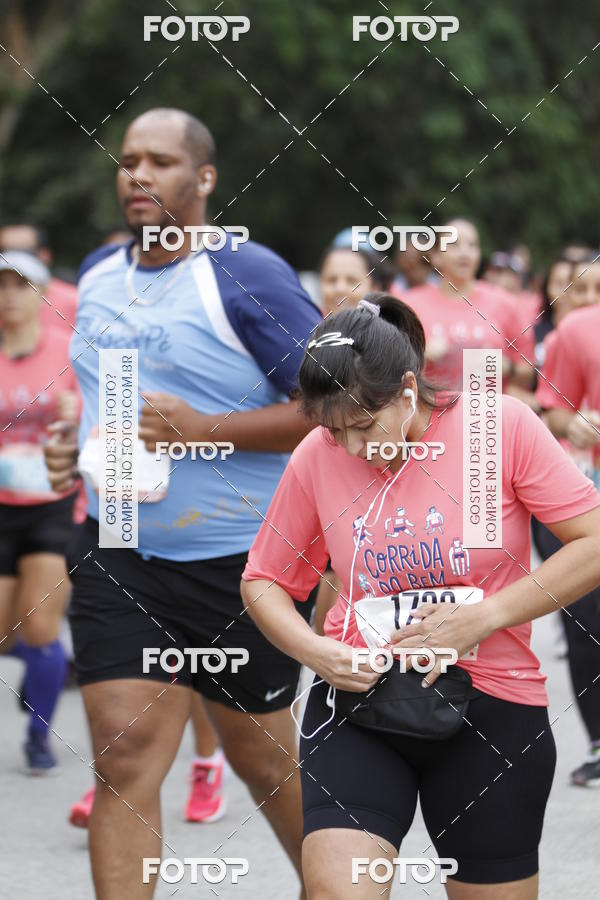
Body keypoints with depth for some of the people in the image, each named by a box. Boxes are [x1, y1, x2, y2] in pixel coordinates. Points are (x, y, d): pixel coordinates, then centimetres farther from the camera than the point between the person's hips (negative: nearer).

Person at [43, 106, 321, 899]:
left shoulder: (247, 277, -13)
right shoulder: (97, 275, 8)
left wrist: (201, 430, -24)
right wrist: (77, 445, 6)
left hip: (242, 559, -4)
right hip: (120, 549, 5)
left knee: (260, 757, 11)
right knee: (124, 753, -9)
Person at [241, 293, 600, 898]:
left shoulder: (502, 425, -10)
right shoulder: (315, 459, -3)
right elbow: (263, 582, 9)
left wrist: (485, 616, -17)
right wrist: (312, 650, -11)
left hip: (492, 706, -1)